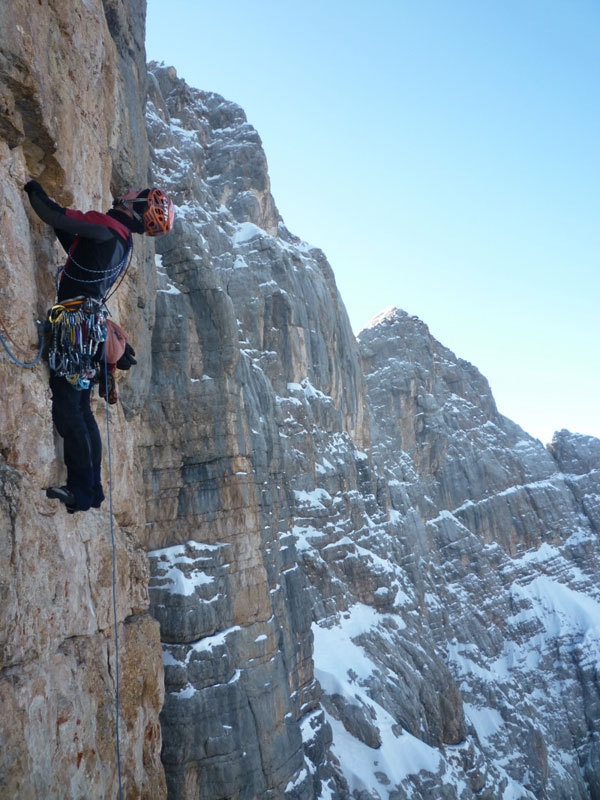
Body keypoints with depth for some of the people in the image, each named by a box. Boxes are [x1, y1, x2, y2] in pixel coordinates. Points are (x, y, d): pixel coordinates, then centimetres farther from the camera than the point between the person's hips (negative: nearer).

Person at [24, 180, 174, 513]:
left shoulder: (103, 226, -12)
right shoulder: (122, 241, 15)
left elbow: (53, 215, -16)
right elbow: (77, 245, 27)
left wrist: (35, 190, 2)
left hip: (73, 325, -9)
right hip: (92, 328, 9)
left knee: (67, 408, -5)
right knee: (81, 407, 14)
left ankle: (81, 490, -1)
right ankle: (92, 487, 19)